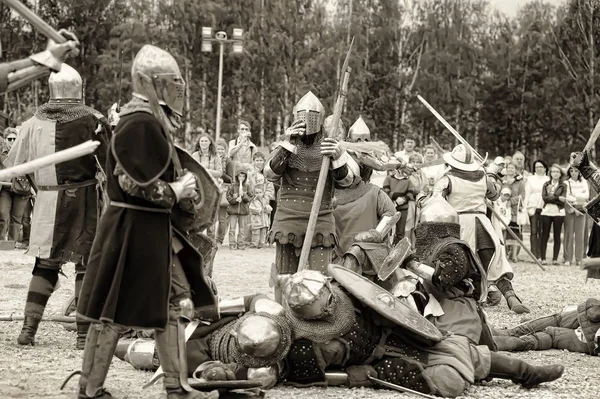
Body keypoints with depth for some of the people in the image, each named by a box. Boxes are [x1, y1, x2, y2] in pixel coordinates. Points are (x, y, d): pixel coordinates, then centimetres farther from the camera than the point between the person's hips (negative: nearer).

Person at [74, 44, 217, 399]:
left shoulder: (153, 121, 13)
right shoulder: (140, 123, -19)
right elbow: (133, 183, -24)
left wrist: (180, 187, 7)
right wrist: (175, 192, -12)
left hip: (156, 230, 10)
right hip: (134, 231, -10)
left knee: (175, 302, 12)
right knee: (117, 312, -1)